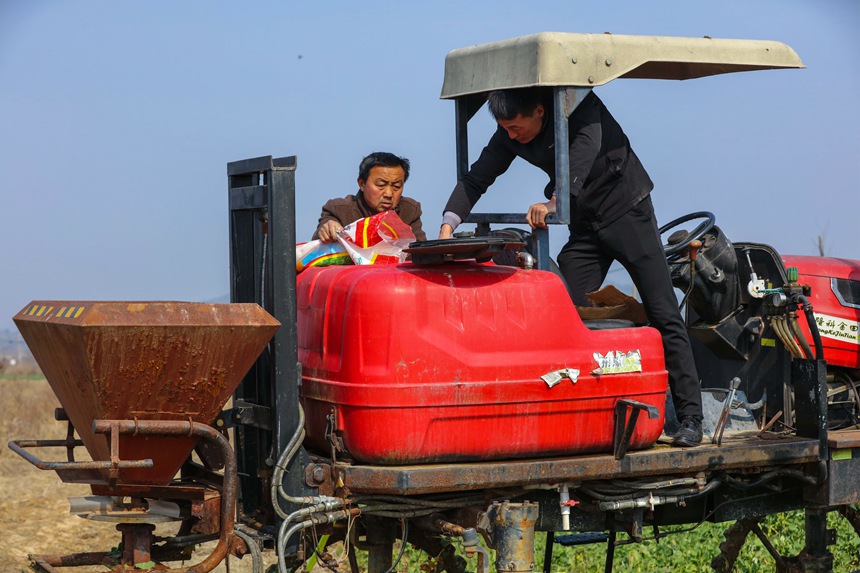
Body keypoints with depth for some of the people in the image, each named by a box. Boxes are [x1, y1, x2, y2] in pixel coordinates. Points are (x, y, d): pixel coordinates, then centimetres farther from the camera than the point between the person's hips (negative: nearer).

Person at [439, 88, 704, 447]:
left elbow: (583, 152, -40)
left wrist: (554, 202, -54)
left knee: (663, 316, -7)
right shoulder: (510, 135, -5)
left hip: (627, 211, -5)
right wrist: (448, 225, -19)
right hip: (584, 225, 6)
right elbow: (477, 178, -4)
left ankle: (690, 419, -5)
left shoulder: (581, 107, -22)